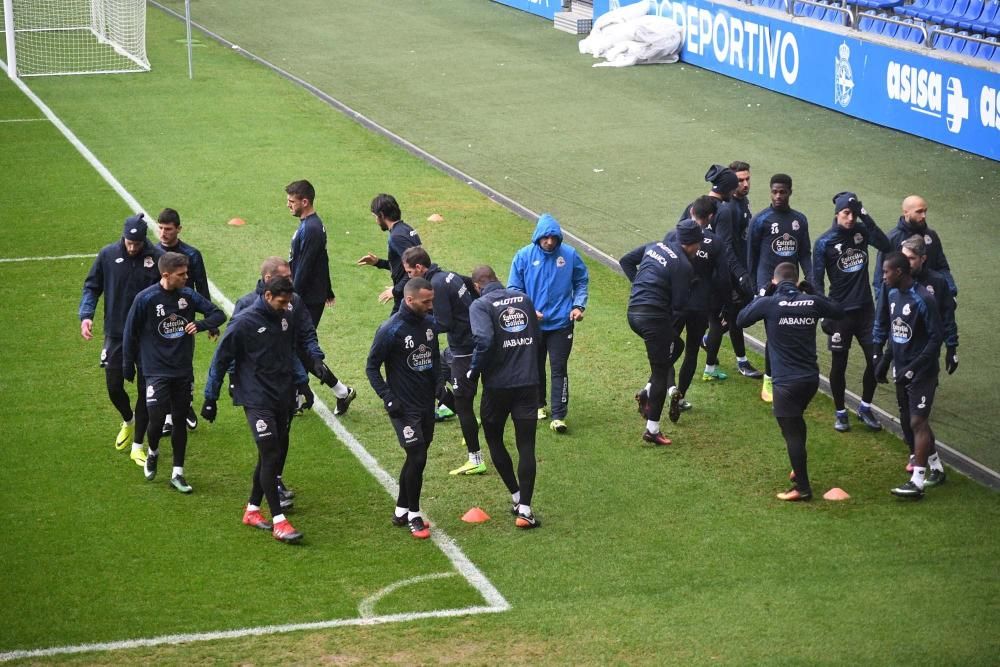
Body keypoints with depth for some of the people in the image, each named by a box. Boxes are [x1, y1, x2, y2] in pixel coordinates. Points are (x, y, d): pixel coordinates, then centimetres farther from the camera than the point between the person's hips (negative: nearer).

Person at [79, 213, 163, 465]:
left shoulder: (157, 257, -11)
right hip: (116, 335, 1)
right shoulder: (108, 255, -7)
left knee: (145, 390, 3)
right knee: (114, 388, 6)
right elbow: (91, 287, 2)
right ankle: (128, 421, 40)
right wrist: (86, 315, -13)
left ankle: (138, 446, 15)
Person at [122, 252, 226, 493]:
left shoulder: (188, 295, -2)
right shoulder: (145, 299, -11)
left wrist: (201, 324, -17)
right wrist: (128, 367, 3)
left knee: (180, 420, 8)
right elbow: (130, 333, -2)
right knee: (157, 419, -10)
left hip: (183, 371, 4)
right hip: (157, 371, -4)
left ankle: (177, 473, 18)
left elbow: (218, 314, 4)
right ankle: (153, 452, 23)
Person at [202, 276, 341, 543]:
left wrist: (316, 360, -3)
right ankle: (278, 521, -10)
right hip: (257, 400, -7)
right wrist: (210, 398, -5)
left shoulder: (287, 318, 3)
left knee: (274, 453, 12)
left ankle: (252, 509, 27)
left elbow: (302, 341, 19)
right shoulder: (244, 323, -14)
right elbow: (221, 360, -7)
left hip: (283, 398, 7)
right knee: (270, 455, -12)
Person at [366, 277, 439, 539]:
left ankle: (401, 512, 26)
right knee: (417, 458, -10)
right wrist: (388, 398, -14)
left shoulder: (429, 323, 3)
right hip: (404, 407, -7)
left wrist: (439, 385, 11)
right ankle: (414, 516, 5)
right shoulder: (391, 330, -16)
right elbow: (372, 367, -9)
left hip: (427, 404, 7)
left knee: (416, 458, 12)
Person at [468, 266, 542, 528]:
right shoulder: (524, 298, 8)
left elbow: (484, 341, -23)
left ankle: (516, 497, 22)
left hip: (497, 385, -3)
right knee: (526, 446, 2)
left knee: (494, 441, 18)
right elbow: (537, 334, 12)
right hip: (528, 382, 3)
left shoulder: (480, 305, -9)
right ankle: (524, 509, -5)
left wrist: (474, 372, -10)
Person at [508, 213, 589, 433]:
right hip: (533, 324, 1)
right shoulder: (524, 256, -7)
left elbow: (582, 281, 8)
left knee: (559, 369, -4)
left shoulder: (570, 254, -6)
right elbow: (514, 288, -1)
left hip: (561, 323, -1)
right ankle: (538, 405, 35)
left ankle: (558, 416, -3)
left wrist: (579, 305, -6)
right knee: (535, 367, 16)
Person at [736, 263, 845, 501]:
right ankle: (799, 470, 38)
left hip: (786, 382, -5)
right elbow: (839, 311, 17)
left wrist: (762, 296, 9)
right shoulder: (812, 302, 0)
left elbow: (741, 320, 2)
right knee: (796, 421, 28)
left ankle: (803, 488, 0)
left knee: (792, 432, 0)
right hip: (811, 378, 5)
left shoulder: (769, 303, -11)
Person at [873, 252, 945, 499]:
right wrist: (882, 359, 10)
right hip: (901, 370, 9)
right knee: (908, 422, 14)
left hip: (922, 373, -9)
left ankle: (917, 481, -9)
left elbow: (936, 338, -19)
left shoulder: (923, 300, -20)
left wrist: (912, 368, -21)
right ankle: (936, 469, 29)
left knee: (918, 422, -10)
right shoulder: (892, 295, 5)